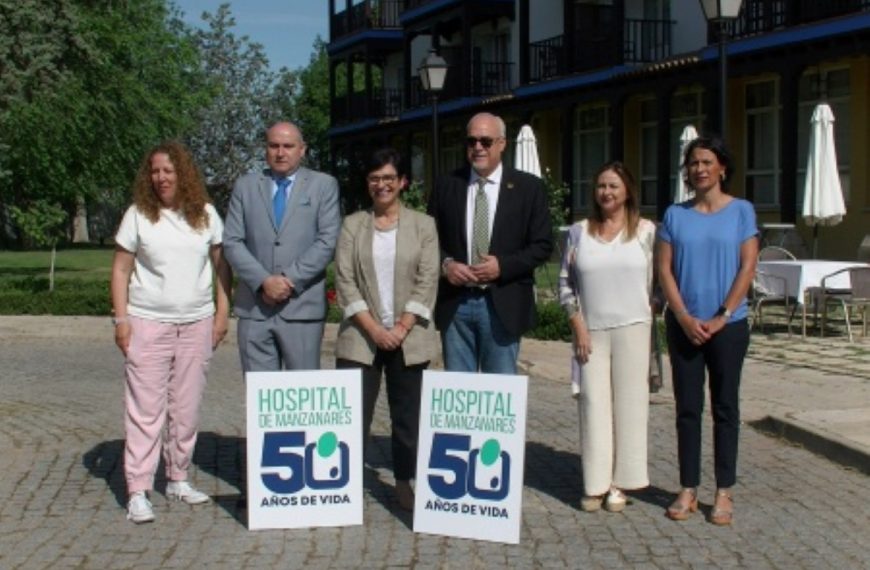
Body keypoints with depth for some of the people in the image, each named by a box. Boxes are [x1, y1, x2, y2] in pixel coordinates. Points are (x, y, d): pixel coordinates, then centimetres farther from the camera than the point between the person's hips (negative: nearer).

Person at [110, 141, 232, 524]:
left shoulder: (205, 214, 5)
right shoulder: (138, 215, -1)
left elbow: (221, 264, 10)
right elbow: (121, 269, 1)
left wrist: (222, 313, 4)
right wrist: (120, 319, -6)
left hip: (197, 325, 3)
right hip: (148, 324, -2)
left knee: (187, 408, 8)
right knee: (146, 408, -3)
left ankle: (178, 480, 21)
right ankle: (138, 492, 0)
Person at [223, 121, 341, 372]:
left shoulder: (323, 185, 8)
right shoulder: (245, 186, 12)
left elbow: (327, 241, -2)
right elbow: (232, 242, 5)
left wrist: (290, 280, -11)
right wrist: (264, 281, -9)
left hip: (302, 306, -2)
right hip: (254, 307, 2)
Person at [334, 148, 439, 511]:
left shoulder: (423, 224, 5)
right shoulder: (352, 225, 7)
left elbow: (427, 281, -1)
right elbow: (344, 281, -1)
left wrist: (402, 327, -12)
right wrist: (373, 328, -11)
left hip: (408, 338, 0)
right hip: (361, 337, 0)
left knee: (407, 414, 5)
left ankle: (404, 482, 16)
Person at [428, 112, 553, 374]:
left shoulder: (528, 187, 3)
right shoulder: (446, 186, 9)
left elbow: (543, 244, 1)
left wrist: (503, 266, -13)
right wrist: (445, 264, -9)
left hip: (502, 304, -2)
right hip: (454, 303, 2)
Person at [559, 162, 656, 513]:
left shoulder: (645, 231, 2)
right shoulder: (579, 232, 8)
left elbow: (657, 280, 2)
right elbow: (565, 282, 8)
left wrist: (649, 319, -2)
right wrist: (578, 326, 0)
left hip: (632, 329, -1)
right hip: (590, 332, 1)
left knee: (628, 402, 2)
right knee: (594, 404, 1)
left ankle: (619, 484, 11)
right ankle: (596, 484, 8)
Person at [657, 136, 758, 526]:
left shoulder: (741, 210, 1)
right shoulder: (675, 215, 6)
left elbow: (747, 267, -4)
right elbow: (664, 269, 2)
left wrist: (721, 317, -10)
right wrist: (686, 318, -8)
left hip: (728, 325, -2)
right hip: (683, 325, 2)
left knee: (725, 407, 4)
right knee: (687, 408, 5)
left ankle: (724, 492, 10)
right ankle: (688, 489, 12)